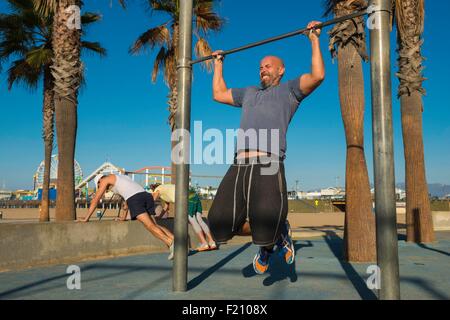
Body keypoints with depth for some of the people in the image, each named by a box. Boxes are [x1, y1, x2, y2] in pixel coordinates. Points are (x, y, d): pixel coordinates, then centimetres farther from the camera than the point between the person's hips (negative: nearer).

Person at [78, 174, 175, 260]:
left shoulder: (105, 179, 21)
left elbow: (95, 200, 20)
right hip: (146, 196, 7)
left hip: (135, 199, -7)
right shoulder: (121, 178, 42)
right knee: (155, 225, 3)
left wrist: (86, 218, 27)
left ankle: (171, 244, -36)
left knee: (150, 226, -16)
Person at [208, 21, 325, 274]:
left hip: (268, 166, -5)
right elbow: (219, 94, 45)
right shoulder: (249, 92, 35)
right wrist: (219, 65, 50)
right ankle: (267, 239, 25)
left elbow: (318, 75, 3)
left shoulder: (289, 90, 19)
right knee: (221, 228, -2)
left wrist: (315, 40, 9)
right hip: (239, 166, 6)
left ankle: (280, 232, 23)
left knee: (266, 232, -17)